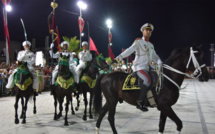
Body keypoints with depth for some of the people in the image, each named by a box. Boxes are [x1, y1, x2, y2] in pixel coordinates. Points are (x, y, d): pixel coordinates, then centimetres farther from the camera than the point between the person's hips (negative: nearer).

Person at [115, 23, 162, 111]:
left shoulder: (151, 45, 21)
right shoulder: (138, 42, 1)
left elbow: (154, 57, 22)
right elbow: (129, 50, -9)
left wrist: (160, 63, 3)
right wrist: (119, 57, -21)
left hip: (146, 68, 8)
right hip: (139, 67, -8)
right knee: (147, 80, -27)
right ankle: (140, 102, -21)